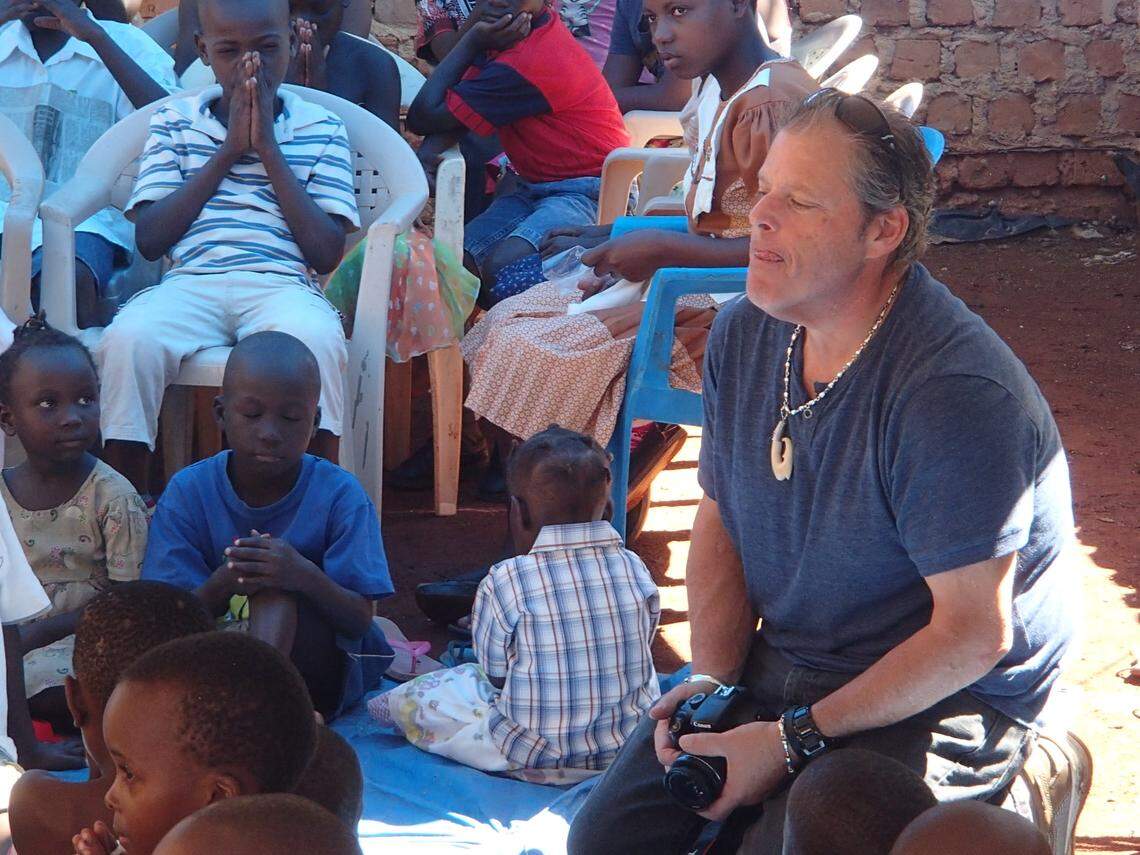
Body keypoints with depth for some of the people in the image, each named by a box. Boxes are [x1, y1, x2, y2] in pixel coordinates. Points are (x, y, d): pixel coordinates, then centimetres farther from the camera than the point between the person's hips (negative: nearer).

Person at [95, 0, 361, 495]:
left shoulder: (320, 130, 14)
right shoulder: (174, 124, 17)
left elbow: (326, 254, 2)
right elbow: (150, 240, 5)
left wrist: (268, 147, -1)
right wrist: (227, 151, 2)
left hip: (282, 284, -1)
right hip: (190, 283, 1)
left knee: (314, 340, -37)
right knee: (128, 338, -32)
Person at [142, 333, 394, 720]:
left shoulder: (340, 495, -7)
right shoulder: (189, 492, -4)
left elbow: (360, 622, -14)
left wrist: (306, 578, -36)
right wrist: (223, 583, -32)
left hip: (322, 667, -1)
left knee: (276, 587, -31)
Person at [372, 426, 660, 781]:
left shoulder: (505, 582, -18)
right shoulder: (635, 571, -7)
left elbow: (496, 674, -7)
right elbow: (639, 649, 6)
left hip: (534, 760, -2)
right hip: (627, 749, 2)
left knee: (408, 698, 15)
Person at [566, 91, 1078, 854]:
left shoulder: (958, 394, -26)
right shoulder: (745, 334, 0)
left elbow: (973, 633, -23)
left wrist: (796, 740, -20)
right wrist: (711, 679, -4)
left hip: (940, 704, -7)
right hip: (777, 669, 7)